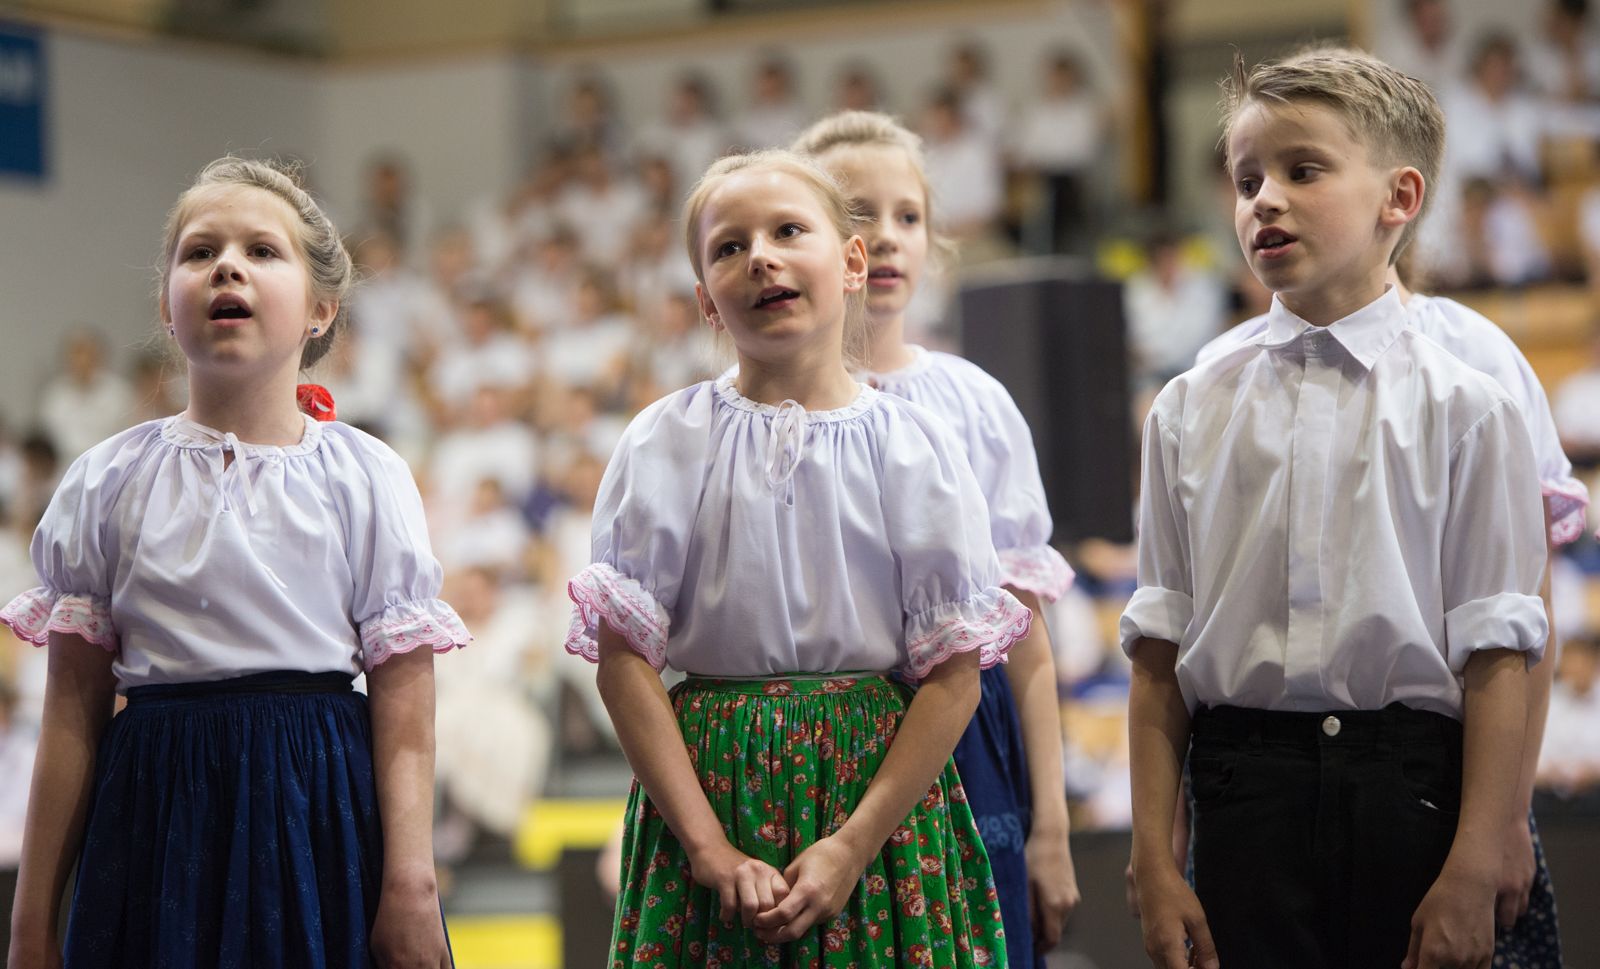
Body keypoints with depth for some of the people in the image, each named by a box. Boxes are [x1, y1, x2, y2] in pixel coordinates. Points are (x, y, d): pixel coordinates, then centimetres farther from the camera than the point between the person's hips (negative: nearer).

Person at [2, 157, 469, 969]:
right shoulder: (107, 483, 5)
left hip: (322, 811, -1)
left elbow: (404, 715, -3)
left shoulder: (367, 481, 1)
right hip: (155, 817, 1)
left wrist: (411, 888, -11)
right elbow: (72, 716, 5)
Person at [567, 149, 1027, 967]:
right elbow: (624, 661, -5)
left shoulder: (912, 448, 0)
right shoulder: (664, 445, 1)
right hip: (706, 780, 0)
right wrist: (709, 848, -13)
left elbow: (954, 676, -4)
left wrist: (851, 849, -13)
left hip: (878, 782, 0)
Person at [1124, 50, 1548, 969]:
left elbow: (1495, 656, -5)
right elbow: (1159, 655, 6)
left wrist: (1474, 871, -11)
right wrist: (1156, 860, 2)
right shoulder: (1192, 412, 7)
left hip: (1409, 784, -2)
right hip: (1245, 786, 2)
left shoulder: (1464, 409, -1)